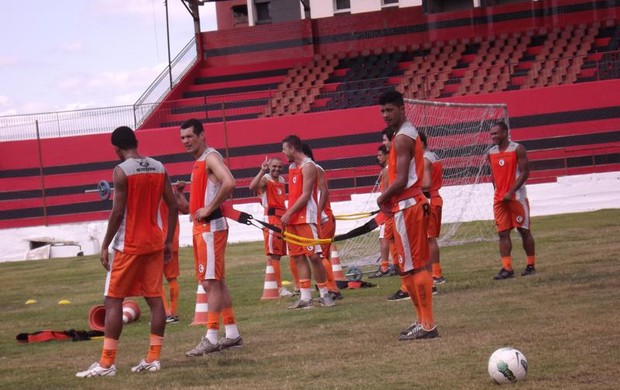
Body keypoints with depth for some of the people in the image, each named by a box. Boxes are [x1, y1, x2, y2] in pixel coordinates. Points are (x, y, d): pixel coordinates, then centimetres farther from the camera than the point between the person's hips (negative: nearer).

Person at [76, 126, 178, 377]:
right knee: (155, 298, 7)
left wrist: (105, 245, -9)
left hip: (129, 245, -6)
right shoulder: (159, 167, 6)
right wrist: (169, 241, 13)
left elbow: (118, 211, -16)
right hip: (154, 242, 6)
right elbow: (173, 206, 7)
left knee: (113, 300, -2)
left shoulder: (122, 170, -12)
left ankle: (106, 363, -4)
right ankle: (153, 358, 6)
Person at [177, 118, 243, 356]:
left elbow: (229, 183, -29)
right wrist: (185, 205, 8)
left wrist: (209, 209, -23)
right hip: (202, 228, 10)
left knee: (211, 282, -10)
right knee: (216, 282, 12)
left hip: (211, 227, -10)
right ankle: (232, 334, 16)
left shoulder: (211, 157, -12)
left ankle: (211, 339, -9)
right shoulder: (199, 163, 18)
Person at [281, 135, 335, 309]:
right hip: (293, 219, 9)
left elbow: (306, 195, -15)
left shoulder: (308, 166, -9)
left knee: (314, 256, -9)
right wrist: (288, 215, 11)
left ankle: (324, 294, -2)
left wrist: (289, 213, -16)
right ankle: (305, 297, 4)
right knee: (299, 258, 4)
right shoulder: (292, 167, 18)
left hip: (306, 217, -8)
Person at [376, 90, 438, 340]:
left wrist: (382, 198, -7)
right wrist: (388, 198, 11)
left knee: (414, 267, -8)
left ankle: (427, 325, -8)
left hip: (406, 207, -10)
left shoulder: (402, 138, -15)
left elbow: (401, 180, -22)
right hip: (413, 204, 10)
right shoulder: (409, 133, 17)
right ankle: (424, 320, 20)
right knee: (415, 266, 15)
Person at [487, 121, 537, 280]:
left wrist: (511, 192, -18)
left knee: (524, 231, 3)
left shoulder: (517, 149, -9)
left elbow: (525, 172, -13)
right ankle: (507, 268, -4)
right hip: (499, 199, 5)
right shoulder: (491, 153, 8)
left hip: (517, 197, -5)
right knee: (503, 233, -2)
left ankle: (531, 265, 12)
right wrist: (498, 191, 7)